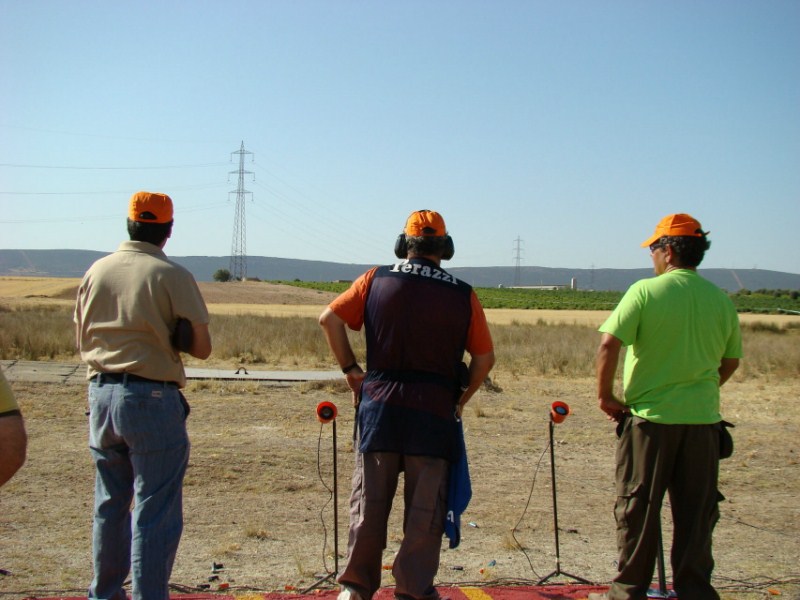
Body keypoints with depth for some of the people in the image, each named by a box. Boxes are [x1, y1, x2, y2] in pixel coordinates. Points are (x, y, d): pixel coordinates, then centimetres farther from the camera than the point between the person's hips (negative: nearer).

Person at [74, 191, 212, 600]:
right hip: (152, 399, -6)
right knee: (155, 513, 1)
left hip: (100, 394, 6)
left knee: (109, 505, 19)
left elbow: (82, 340, 13)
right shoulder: (171, 275, -10)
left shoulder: (96, 271, 6)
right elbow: (201, 347, -8)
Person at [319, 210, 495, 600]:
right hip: (434, 409, -1)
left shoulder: (377, 280, 3)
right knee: (426, 505, 7)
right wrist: (461, 399, 13)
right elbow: (485, 358, 2)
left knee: (369, 499, 9)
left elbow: (329, 319, 2)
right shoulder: (463, 295, 1)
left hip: (380, 404, 2)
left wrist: (350, 370, 9)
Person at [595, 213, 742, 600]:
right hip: (703, 419, 4)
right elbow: (731, 361, 14)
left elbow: (608, 344, -16)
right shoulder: (721, 300, 5)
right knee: (696, 513, 11)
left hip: (650, 416, -3)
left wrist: (605, 395, -5)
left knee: (638, 509, 8)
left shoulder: (645, 291, -9)